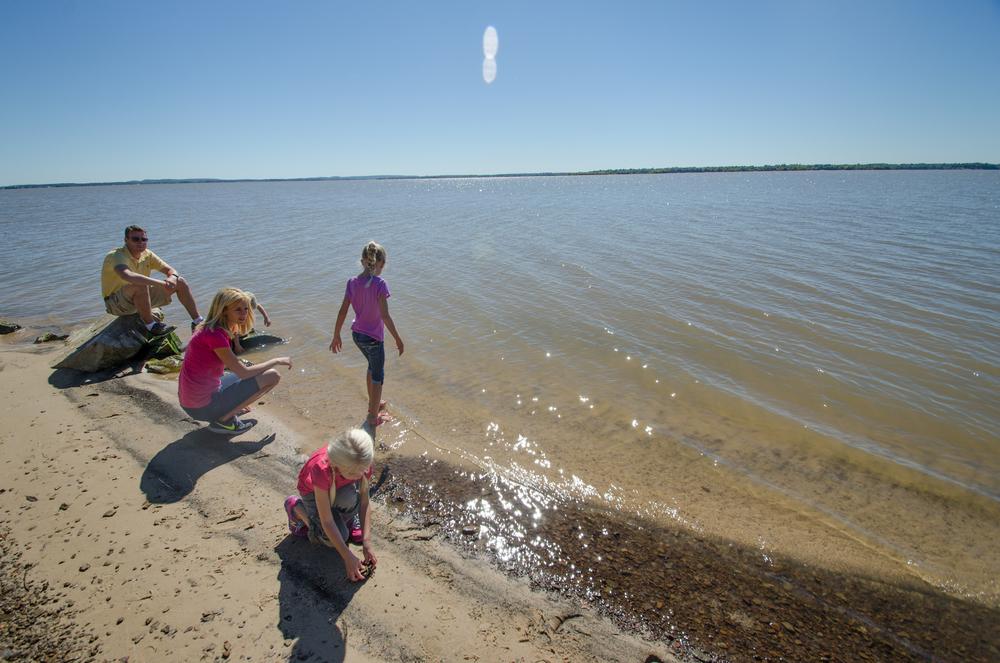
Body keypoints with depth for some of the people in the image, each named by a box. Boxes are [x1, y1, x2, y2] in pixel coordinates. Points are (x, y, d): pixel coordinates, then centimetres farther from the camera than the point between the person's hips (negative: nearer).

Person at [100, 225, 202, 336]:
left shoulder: (147, 254, -1)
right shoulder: (116, 256, -23)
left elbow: (171, 270, 1)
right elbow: (127, 276, -45)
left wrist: (172, 278, -25)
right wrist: (161, 283, -47)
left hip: (142, 298, 7)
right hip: (116, 304, -7)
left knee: (180, 283, -1)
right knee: (140, 286, -39)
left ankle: (198, 322, 3)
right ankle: (150, 325, -24)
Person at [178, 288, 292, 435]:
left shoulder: (210, 329, 7)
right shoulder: (215, 334, -21)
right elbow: (244, 372, -18)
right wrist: (276, 361, -6)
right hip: (203, 407, -10)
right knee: (272, 376, -11)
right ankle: (223, 421, -5)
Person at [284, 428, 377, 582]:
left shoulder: (362, 463, -33)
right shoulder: (321, 469, -43)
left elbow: (364, 503, -22)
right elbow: (327, 521, -36)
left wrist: (367, 543, -29)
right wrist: (348, 557, -34)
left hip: (342, 488, 3)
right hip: (313, 491, -3)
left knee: (350, 498, -33)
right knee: (336, 538, -21)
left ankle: (347, 519, 3)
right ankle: (296, 507, 3)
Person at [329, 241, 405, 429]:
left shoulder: (352, 283, -4)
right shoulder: (379, 284, -20)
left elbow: (342, 312, -2)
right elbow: (385, 316, -24)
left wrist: (336, 336, 8)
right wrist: (398, 339, -15)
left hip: (357, 335, 6)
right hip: (373, 337, -6)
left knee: (372, 367, 29)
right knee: (378, 376, 12)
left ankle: (373, 404, 45)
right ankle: (373, 417, 23)